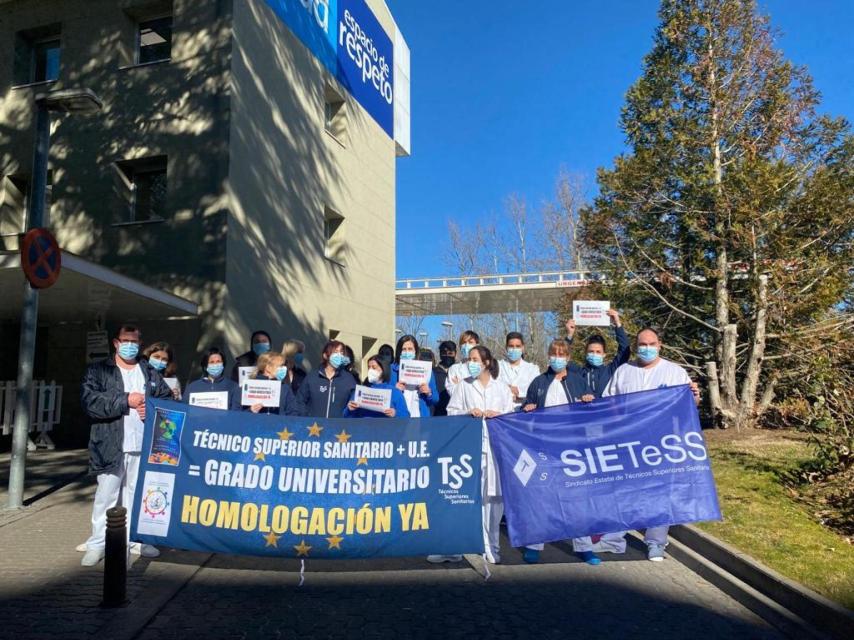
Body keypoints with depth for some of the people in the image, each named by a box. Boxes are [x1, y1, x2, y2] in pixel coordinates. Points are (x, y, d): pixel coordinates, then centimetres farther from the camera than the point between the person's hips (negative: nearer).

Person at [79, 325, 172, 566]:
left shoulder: (151, 373, 14)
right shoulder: (98, 371, 2)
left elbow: (168, 399, 12)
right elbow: (90, 402, -12)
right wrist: (126, 400, -15)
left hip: (143, 445, 3)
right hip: (111, 445, -3)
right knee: (106, 494, 2)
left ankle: (136, 539, 23)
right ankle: (97, 544, 14)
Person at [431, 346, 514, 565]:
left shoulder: (502, 387, 12)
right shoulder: (463, 385, 10)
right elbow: (451, 412, 5)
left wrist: (497, 415, -8)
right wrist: (468, 412, -11)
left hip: (496, 445, 1)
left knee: (494, 495, 3)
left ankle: (491, 547, 16)